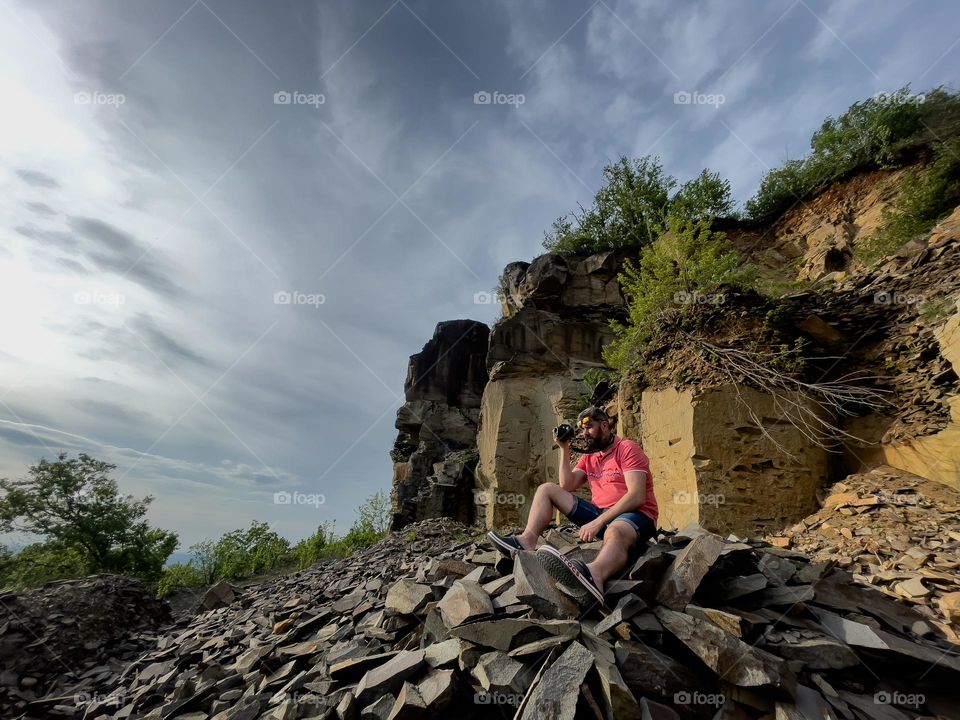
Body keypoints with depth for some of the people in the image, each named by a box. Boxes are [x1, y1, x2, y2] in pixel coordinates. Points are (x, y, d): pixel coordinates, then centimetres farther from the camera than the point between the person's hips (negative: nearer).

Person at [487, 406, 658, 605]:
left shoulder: (627, 448, -6)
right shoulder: (588, 457, 17)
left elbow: (637, 497, -18)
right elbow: (567, 487, 6)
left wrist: (597, 522, -26)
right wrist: (564, 449, 0)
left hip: (635, 515, -7)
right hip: (600, 514, 7)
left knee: (614, 533, -44)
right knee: (546, 489, 2)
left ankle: (594, 576, -77)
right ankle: (527, 541, -21)